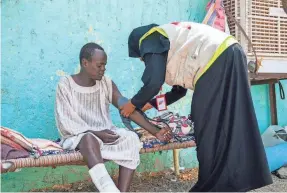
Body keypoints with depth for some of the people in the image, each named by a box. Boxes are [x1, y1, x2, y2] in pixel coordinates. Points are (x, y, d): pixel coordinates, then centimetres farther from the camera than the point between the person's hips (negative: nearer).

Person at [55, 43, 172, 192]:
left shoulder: (106, 84, 4)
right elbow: (66, 122, -11)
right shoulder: (65, 84, -6)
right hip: (77, 136, -3)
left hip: (105, 134, 4)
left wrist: (155, 132, -12)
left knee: (131, 138, -26)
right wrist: (96, 133, -23)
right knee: (89, 139, -38)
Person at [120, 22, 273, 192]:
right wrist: (152, 103, 35)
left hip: (219, 60, -10)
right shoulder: (168, 41, 29)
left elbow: (153, 82, -9)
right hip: (229, 58, 10)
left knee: (210, 128, -2)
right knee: (228, 126, 11)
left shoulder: (150, 40, 4)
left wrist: (134, 103, 7)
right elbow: (180, 89, 28)